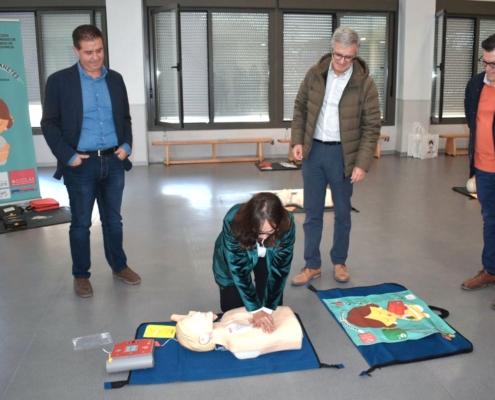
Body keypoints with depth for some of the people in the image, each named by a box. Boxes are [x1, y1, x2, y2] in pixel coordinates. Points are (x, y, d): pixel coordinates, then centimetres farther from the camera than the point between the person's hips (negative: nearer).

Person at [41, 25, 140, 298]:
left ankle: (119, 266, 31)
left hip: (113, 161, 4)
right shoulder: (59, 81, -5)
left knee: (113, 219, 15)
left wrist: (126, 145, 0)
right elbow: (49, 124, -4)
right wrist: (67, 155, -13)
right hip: (81, 165, -3)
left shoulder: (115, 79, 7)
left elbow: (125, 117, 15)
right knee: (80, 223, 7)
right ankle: (81, 276, 23)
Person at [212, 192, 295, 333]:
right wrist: (256, 309, -35)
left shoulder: (287, 225, -37)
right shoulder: (233, 221, -41)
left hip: (269, 257, 1)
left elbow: (280, 268, -29)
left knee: (274, 306, -2)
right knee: (232, 307, -6)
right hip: (233, 259, -1)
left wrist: (268, 309, -31)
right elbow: (238, 269, -35)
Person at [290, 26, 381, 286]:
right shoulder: (315, 74, -1)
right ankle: (312, 266, 20)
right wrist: (297, 141, -3)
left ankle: (339, 262, 29)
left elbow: (371, 127, -8)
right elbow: (300, 109, 8)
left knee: (342, 213, 11)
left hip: (342, 154, -2)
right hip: (313, 150, 2)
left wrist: (362, 163, -14)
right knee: (312, 213, 8)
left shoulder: (364, 83, -10)